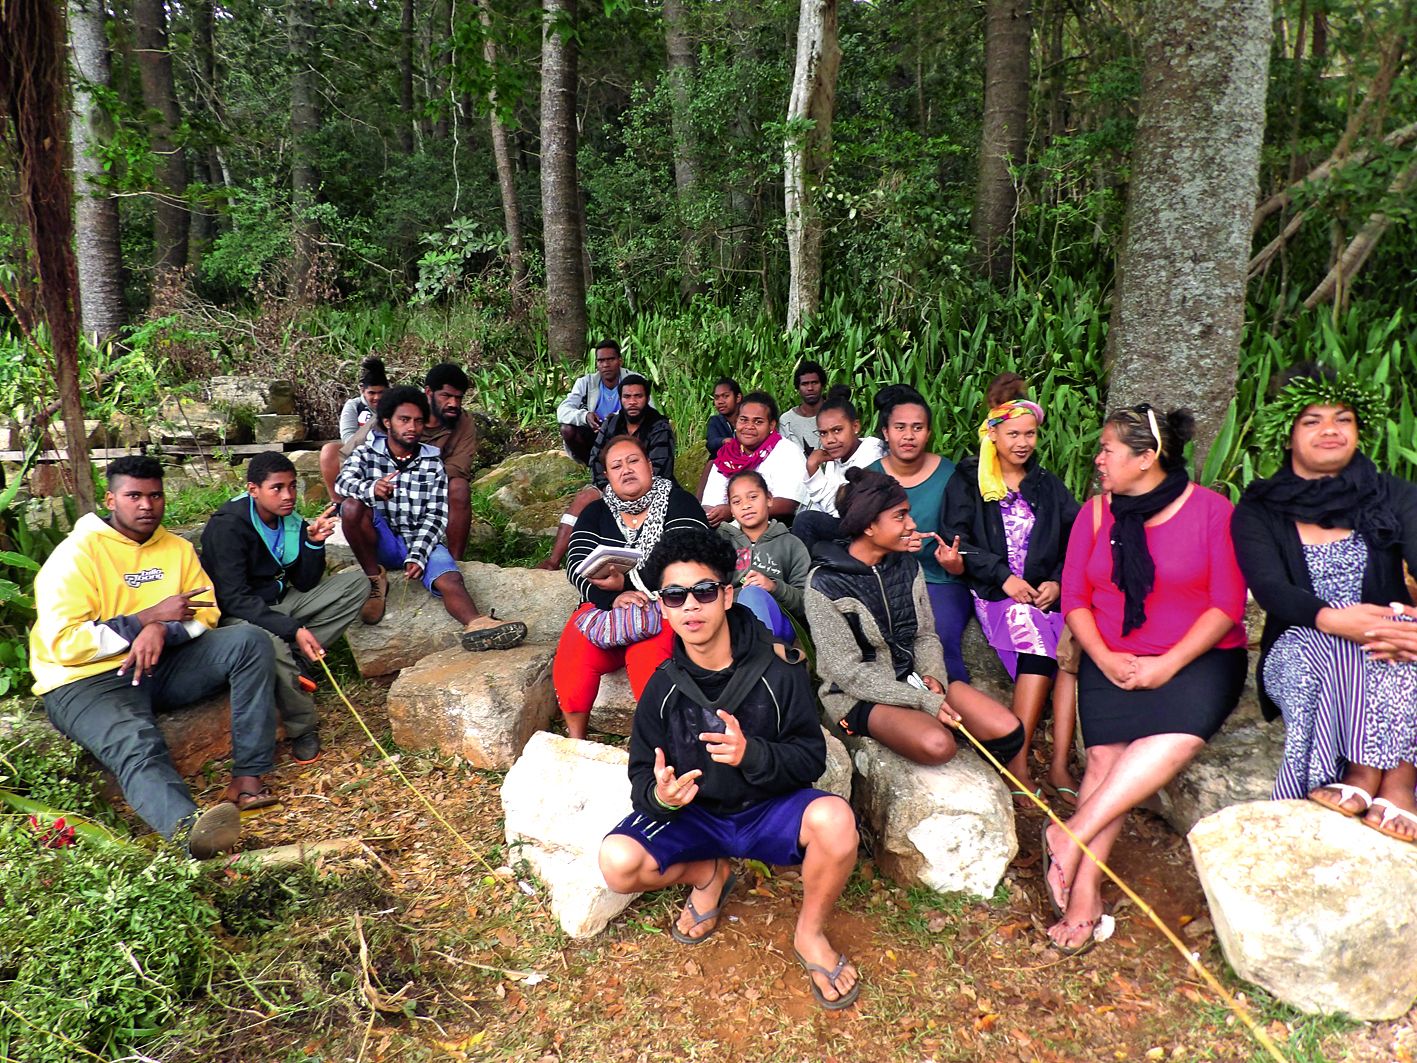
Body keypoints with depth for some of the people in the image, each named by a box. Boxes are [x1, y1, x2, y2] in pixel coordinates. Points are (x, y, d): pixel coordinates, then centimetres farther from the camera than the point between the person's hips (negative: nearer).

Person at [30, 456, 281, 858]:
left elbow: (205, 613, 6)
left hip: (163, 664, 5)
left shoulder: (177, 548, 11)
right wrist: (149, 616, -18)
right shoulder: (76, 554, -6)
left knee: (251, 641, -17)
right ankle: (187, 826, -66)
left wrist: (162, 630, -17)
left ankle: (248, 776, -25)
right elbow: (63, 643, -14)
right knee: (136, 744, -36)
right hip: (87, 678, -5)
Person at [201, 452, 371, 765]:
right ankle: (302, 727, -19)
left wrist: (314, 542, -16)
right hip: (235, 616, -7)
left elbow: (305, 584, 2)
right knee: (269, 642, -42)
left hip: (279, 604, 7)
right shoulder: (228, 526, -19)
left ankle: (295, 660, -15)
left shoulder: (290, 520, 1)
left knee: (357, 583, -7)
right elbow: (234, 599, -25)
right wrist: (293, 629, -34)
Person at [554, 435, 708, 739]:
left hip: (665, 605, -3)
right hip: (605, 605, 4)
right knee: (571, 659, -26)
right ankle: (575, 744, -8)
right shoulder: (595, 513, 15)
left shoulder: (678, 503, 3)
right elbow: (577, 566, 2)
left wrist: (627, 583, -23)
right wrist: (613, 597, -19)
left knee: (646, 655, -35)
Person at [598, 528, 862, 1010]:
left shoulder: (777, 671, -14)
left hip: (770, 808, -1)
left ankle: (810, 935, -2)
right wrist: (659, 796, -30)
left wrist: (751, 753, -33)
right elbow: (642, 778, -4)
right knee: (618, 864, -25)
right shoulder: (663, 688, -8)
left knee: (835, 819, -33)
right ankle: (708, 874, 10)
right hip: (693, 814, 2)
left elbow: (811, 757, -13)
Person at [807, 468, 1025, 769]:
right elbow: (849, 672, -17)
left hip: (915, 679, 6)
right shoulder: (825, 585, -15)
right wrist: (924, 702, -20)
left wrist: (934, 677, -11)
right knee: (937, 744, -32)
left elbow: (926, 635, 11)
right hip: (861, 694, -6)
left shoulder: (907, 564, 4)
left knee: (1007, 730, -12)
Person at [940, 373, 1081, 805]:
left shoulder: (1049, 486, 21)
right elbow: (956, 540, -2)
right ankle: (1019, 763, -26)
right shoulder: (968, 481, 10)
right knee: (1038, 643, -32)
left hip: (1048, 592, 3)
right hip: (995, 593, -3)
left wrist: (1058, 582, -7)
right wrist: (1003, 576, -11)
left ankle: (1060, 765, -25)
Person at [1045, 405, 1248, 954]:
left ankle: (1071, 834, -25)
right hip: (1112, 660, 3)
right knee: (1105, 754, -20)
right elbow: (1074, 598, 6)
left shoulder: (1212, 510, -2)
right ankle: (1085, 897, -15)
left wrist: (1167, 665, -16)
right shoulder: (1097, 512, 8)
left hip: (1198, 657, -2)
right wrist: (1105, 658, -10)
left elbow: (1227, 604, -7)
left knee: (1179, 737, -32)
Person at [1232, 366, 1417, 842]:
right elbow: (1269, 588, -11)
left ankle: (1362, 774, -37)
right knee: (1337, 648, -35)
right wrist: (1332, 619, -33)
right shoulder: (1258, 511, 5)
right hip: (1301, 652, -1)